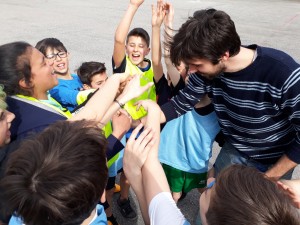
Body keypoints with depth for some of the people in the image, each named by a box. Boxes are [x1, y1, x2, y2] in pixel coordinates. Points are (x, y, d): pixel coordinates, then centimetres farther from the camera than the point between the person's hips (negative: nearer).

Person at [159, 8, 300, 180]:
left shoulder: (283, 74, -35)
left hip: (276, 161, -3)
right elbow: (181, 104, -5)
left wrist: (270, 177, -18)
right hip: (234, 151, 4)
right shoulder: (206, 70, -21)